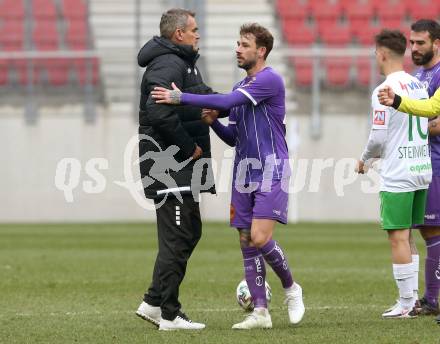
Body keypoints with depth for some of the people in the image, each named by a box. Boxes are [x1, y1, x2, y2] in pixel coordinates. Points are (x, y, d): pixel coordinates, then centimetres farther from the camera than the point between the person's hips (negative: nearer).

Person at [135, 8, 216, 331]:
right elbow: (160, 112, -28)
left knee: (190, 232, 15)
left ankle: (154, 303, 18)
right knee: (177, 237, -7)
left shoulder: (183, 63, 19)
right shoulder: (168, 65, -16)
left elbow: (201, 102, 21)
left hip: (181, 165, 11)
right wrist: (189, 146, -19)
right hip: (171, 165, -11)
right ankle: (168, 314, -2)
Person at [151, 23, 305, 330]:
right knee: (247, 242, 3)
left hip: (271, 171, -8)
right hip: (244, 173, 8)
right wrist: (213, 122, -1)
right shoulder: (240, 88, 17)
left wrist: (180, 98, -23)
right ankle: (260, 312, 6)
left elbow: (228, 101, -23)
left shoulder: (270, 80, -11)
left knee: (260, 237, -18)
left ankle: (291, 288, 6)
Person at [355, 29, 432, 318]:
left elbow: (379, 136, -17)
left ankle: (406, 303, -1)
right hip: (421, 170, 8)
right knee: (405, 237, 15)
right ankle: (411, 298, 15)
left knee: (398, 238, -2)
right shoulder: (419, 85, 10)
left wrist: (365, 159, 4)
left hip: (397, 175, -8)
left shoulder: (384, 91, -14)